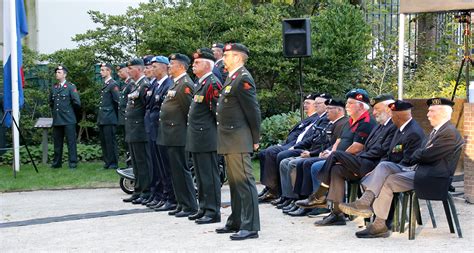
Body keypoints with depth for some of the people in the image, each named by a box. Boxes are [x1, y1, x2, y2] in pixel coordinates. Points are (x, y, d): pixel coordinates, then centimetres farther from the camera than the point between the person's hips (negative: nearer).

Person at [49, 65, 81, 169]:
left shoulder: (71, 87, -5)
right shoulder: (54, 87, 13)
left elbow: (77, 103, -8)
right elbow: (51, 102, 29)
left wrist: (69, 110, 3)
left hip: (68, 120, -6)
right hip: (57, 120, 6)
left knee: (71, 141, -2)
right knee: (57, 142, 10)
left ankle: (73, 162, 3)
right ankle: (57, 162, 18)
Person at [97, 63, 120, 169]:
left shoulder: (113, 84, -11)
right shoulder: (104, 84, 16)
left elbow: (117, 101, -14)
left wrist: (113, 113, -5)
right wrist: (100, 116, 15)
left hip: (109, 119, -9)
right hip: (102, 118, 9)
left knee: (110, 141, -4)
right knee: (103, 141, 11)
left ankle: (113, 163, 3)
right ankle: (107, 161, 19)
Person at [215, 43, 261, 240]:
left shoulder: (243, 78, -13)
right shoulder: (231, 78, 17)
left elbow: (253, 111, -15)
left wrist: (255, 139, -10)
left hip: (239, 140, -10)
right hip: (229, 141, 10)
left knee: (244, 182, -7)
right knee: (234, 183, 16)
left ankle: (250, 227, -4)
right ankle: (236, 222, 25)